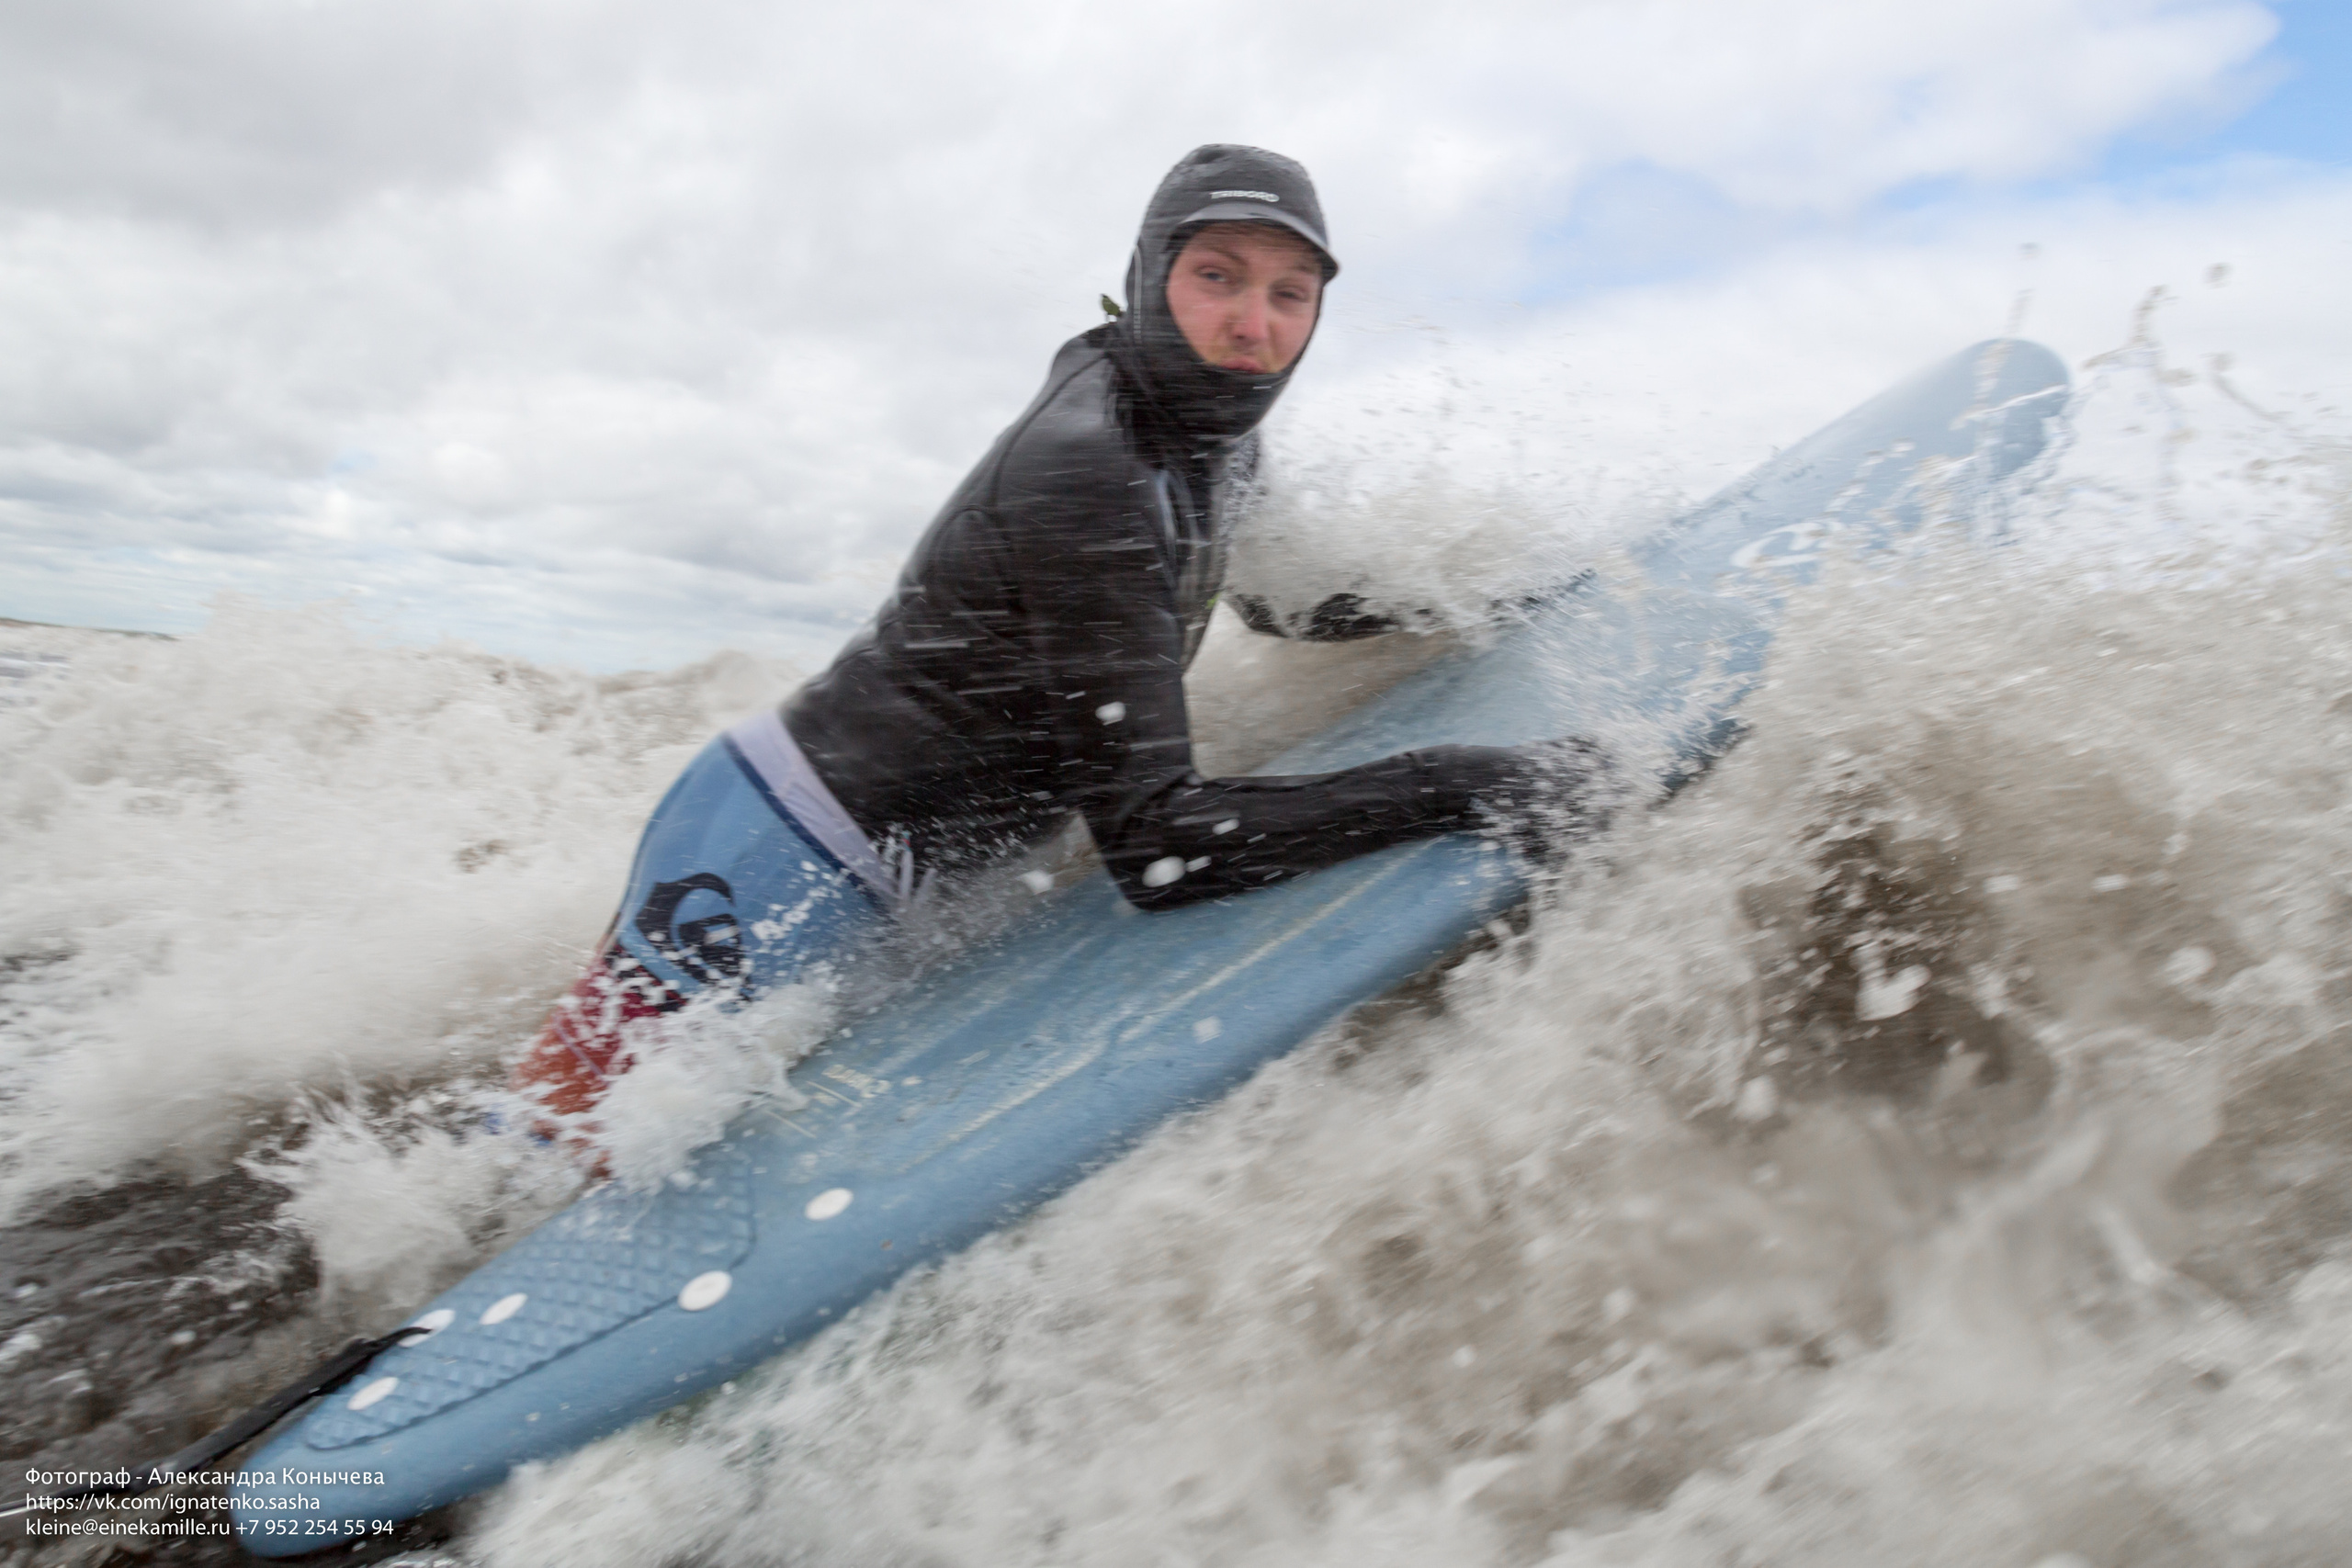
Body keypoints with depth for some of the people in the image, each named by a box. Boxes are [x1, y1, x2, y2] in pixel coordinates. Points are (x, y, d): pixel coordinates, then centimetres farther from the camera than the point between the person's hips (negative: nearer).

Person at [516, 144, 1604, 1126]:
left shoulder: (1209, 433, 0)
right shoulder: (1077, 475, -27)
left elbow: (1280, 600, 19)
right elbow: (1155, 847, -31)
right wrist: (1460, 789, -29)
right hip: (774, 870, -8)